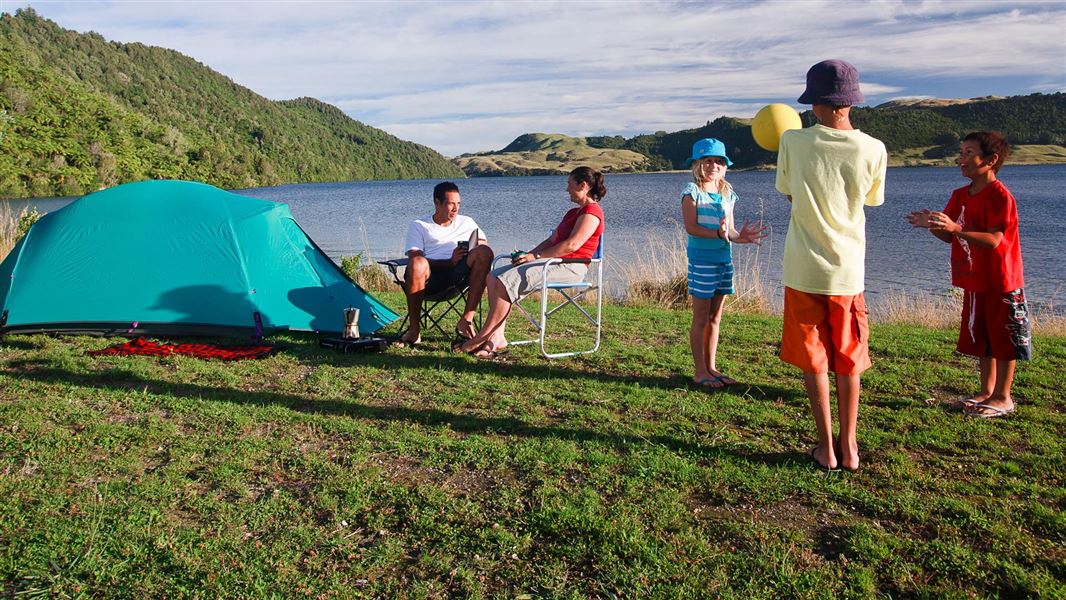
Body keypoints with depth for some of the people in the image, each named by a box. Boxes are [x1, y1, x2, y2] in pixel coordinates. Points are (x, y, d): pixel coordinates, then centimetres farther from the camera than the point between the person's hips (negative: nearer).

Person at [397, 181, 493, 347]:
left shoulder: (467, 222, 27)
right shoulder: (418, 226, 16)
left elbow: (485, 249, 19)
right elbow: (415, 258, -1)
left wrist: (475, 255, -8)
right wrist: (450, 262, -16)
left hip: (460, 273, 2)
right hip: (430, 275, -2)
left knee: (484, 252, -27)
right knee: (417, 263, -37)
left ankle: (466, 321, -29)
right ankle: (414, 329, -22)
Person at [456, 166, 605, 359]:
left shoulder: (591, 211, -7)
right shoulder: (573, 213, 27)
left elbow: (572, 245, -18)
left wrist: (535, 256, -16)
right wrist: (528, 254, 5)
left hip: (570, 266, -10)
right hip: (554, 262, 11)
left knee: (507, 281, -25)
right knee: (494, 277, -6)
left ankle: (482, 338, -18)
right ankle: (497, 338, -18)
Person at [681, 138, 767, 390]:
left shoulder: (727, 193, 12)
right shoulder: (692, 191, -6)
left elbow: (729, 229, 10)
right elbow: (691, 227, -16)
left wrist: (740, 236, -12)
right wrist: (718, 234, -29)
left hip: (724, 258, 6)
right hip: (701, 258, -6)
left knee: (715, 317, 11)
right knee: (701, 317, -1)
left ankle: (711, 367, 20)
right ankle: (700, 371, 6)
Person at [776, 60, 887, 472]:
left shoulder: (794, 142, -9)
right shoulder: (873, 150, -6)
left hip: (804, 270, -1)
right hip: (848, 270, 2)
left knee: (813, 360, 10)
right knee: (848, 361, 14)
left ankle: (826, 448, 14)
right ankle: (849, 447, 22)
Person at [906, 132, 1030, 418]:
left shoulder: (1000, 196, -17)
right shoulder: (960, 195, 7)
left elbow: (993, 240, -25)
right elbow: (949, 237, 7)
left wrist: (955, 228, -36)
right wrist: (931, 224, -13)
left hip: (1001, 283, -8)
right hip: (974, 282, 8)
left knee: (1003, 340, 4)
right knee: (981, 338, 15)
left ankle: (1003, 397, 14)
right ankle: (986, 391, 28)